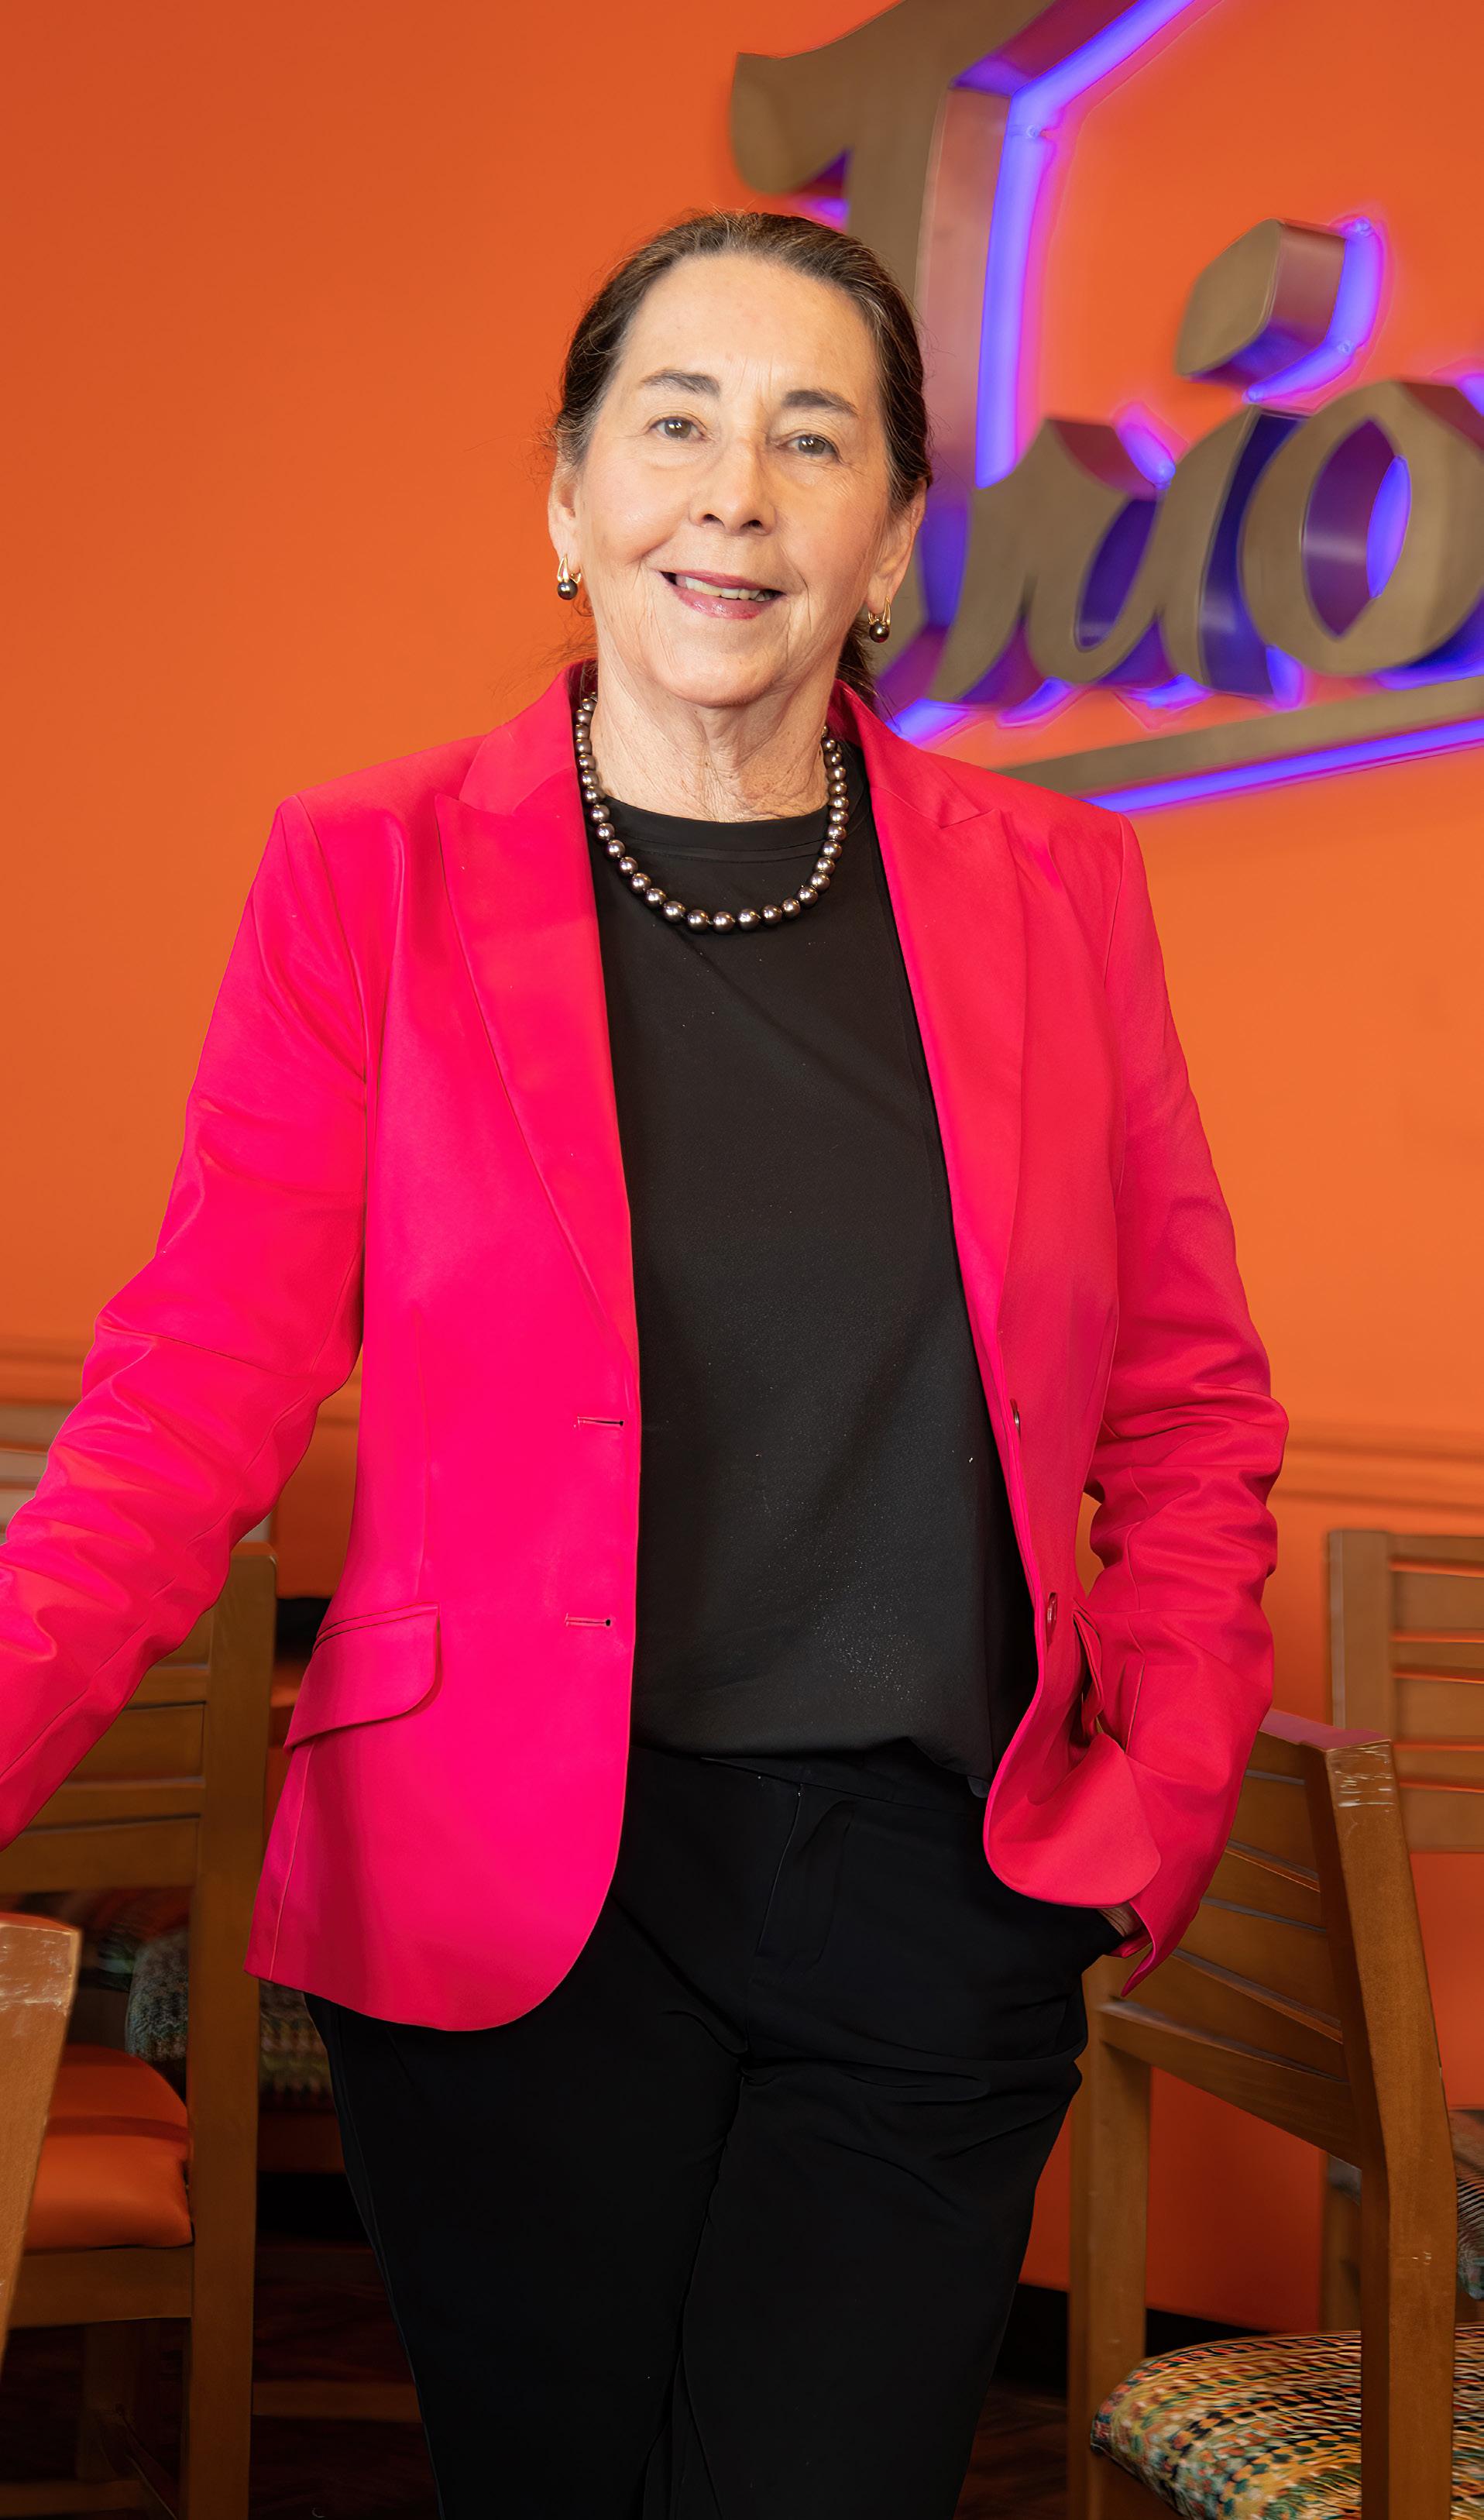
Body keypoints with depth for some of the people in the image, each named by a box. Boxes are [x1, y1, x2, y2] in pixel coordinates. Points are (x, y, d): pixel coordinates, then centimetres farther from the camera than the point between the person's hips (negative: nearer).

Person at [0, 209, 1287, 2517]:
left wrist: (1160, 1802, 0)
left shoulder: (1053, 888, 5)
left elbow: (1188, 1398, 10)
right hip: (507, 1896, -1)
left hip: (936, 1904, 1)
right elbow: (210, 1372, -5)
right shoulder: (373, 874, -1)